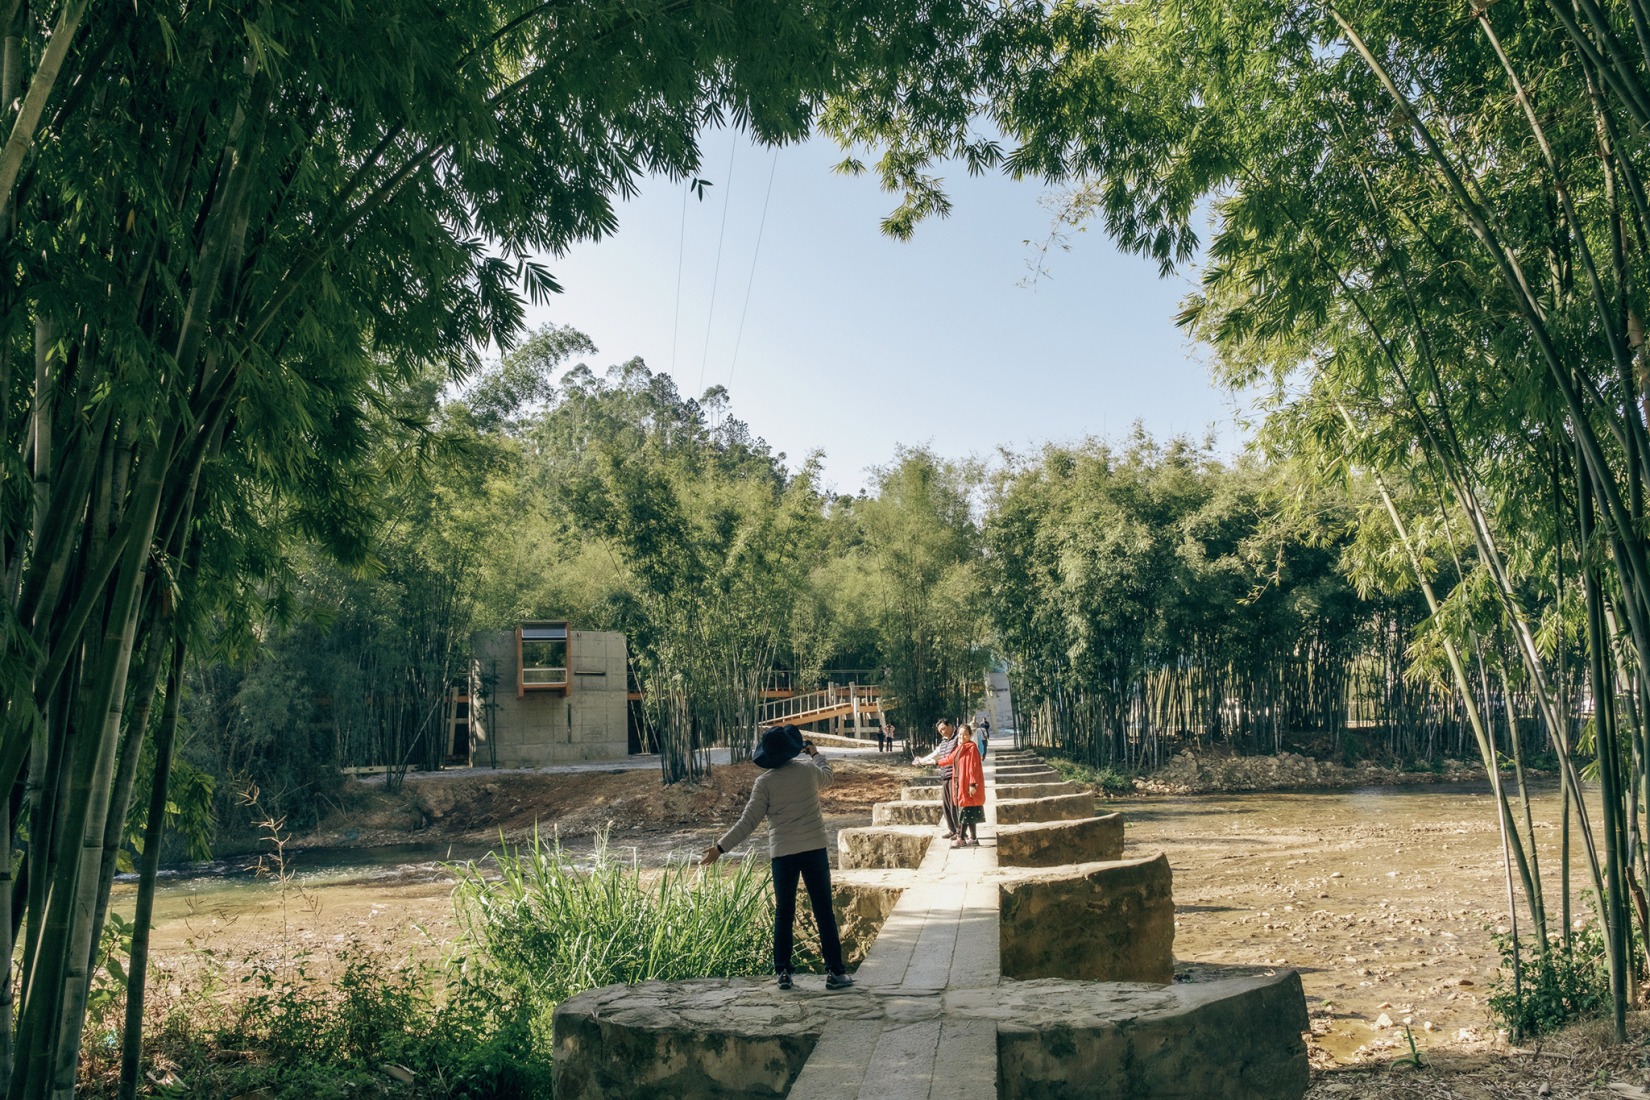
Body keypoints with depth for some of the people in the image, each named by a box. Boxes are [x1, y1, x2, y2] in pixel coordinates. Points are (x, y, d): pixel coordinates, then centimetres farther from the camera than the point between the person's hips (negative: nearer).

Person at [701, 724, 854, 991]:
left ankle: (783, 972, 14)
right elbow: (827, 777, 25)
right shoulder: (808, 769, 0)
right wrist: (815, 753, 43)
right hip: (814, 849, 1)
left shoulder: (764, 782, -6)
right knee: (824, 912, 5)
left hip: (783, 853, -1)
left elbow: (748, 822, -8)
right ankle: (835, 972, 4)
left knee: (784, 915, 12)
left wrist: (720, 848, -3)